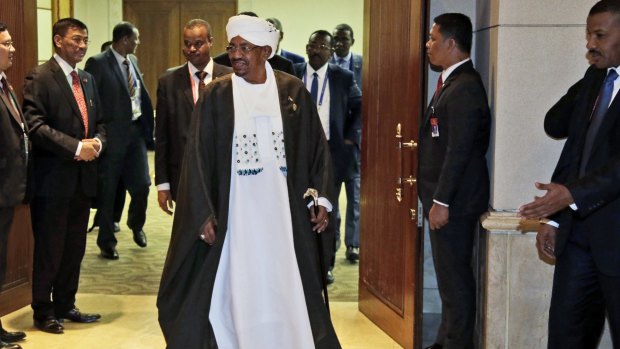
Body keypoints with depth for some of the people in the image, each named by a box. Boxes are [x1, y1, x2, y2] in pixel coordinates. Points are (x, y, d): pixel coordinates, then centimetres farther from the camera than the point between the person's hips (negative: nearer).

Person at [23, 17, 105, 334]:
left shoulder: (87, 79, 15)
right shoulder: (39, 77, -9)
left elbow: (98, 123, 18)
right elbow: (35, 125, -18)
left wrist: (97, 141, -4)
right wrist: (75, 148, -21)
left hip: (83, 177, 7)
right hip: (53, 178, -7)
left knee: (75, 248, 14)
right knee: (49, 249, 3)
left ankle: (65, 305, 27)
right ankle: (43, 312, 17)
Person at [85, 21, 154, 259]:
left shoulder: (132, 61, 11)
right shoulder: (98, 63, -11)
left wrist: (148, 128, 9)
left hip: (136, 131, 6)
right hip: (112, 134, -6)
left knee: (142, 185, 5)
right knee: (107, 191, 5)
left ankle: (136, 225, 34)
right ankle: (107, 241, 19)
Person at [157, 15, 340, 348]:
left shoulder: (293, 91, 2)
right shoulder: (216, 95, -2)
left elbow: (316, 146, 7)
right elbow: (197, 156, -2)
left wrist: (323, 197, -1)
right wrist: (203, 214, -8)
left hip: (283, 211, 1)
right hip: (234, 212, -1)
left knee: (284, 289, 6)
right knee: (236, 288, 4)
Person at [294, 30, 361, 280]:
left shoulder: (343, 78, 2)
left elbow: (360, 108, 11)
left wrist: (351, 138, 2)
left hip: (332, 151, 0)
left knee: (328, 210, 6)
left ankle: (326, 265, 16)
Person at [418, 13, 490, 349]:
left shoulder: (465, 87, -17)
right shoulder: (451, 82, 13)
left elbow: (459, 150, -21)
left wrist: (441, 202, -21)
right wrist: (435, 198, 15)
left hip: (454, 201, -10)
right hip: (445, 198, 10)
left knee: (454, 277, -1)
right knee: (449, 275, 17)